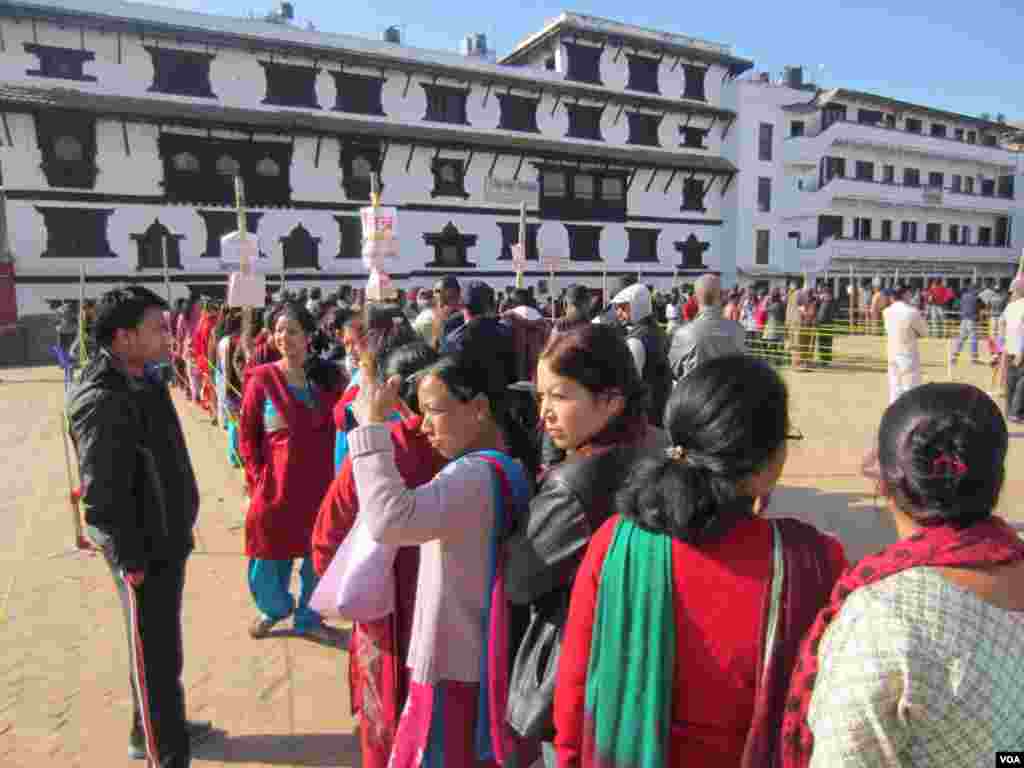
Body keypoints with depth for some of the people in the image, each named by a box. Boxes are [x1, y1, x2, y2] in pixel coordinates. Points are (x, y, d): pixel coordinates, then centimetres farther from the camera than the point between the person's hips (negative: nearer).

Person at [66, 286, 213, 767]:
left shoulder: (142, 381, 5)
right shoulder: (103, 401, -24)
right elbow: (102, 496, -24)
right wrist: (130, 559, -17)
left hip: (166, 540, 9)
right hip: (144, 551, -9)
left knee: (163, 647, 23)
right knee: (154, 655, 6)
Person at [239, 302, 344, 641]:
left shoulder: (328, 378, -1)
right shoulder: (262, 379, -7)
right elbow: (247, 437, 0)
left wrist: (335, 472, 0)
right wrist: (257, 477, -5)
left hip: (319, 485, 2)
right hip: (275, 487, -1)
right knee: (270, 560, 12)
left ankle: (307, 617, 36)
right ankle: (274, 608, 42)